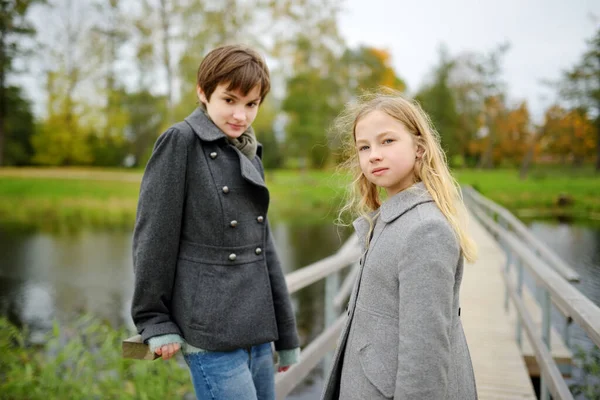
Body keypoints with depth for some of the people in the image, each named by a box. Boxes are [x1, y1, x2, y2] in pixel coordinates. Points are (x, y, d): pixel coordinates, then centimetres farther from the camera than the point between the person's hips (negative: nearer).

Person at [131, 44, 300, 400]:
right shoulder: (180, 142, -8)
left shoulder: (250, 155, 12)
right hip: (211, 333, -6)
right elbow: (153, 237, -8)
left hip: (257, 331, 7)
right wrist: (155, 322, -8)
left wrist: (286, 333, 16)